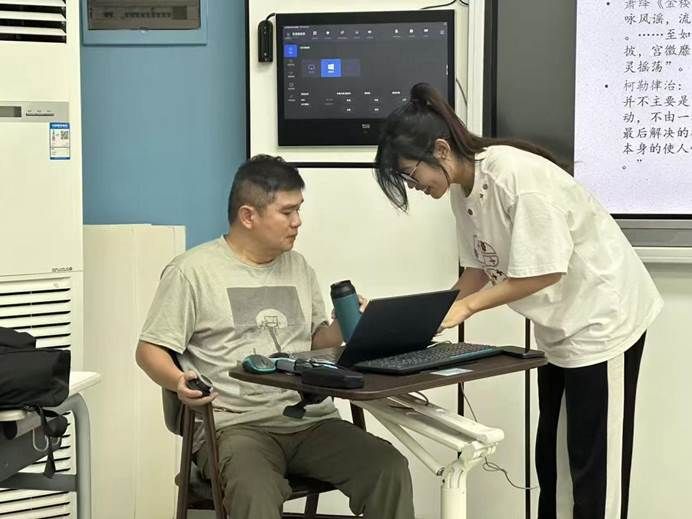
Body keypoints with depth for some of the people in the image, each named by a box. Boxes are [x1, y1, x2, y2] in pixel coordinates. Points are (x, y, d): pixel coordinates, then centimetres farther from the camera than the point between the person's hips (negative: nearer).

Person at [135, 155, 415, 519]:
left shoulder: (298, 267, 19)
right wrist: (178, 381, -20)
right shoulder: (192, 271, 1)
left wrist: (344, 328, 4)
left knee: (391, 469, -20)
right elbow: (149, 350, 1)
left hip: (311, 420, 5)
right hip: (235, 425, -5)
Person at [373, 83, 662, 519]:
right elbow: (480, 269, 7)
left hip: (602, 317, -9)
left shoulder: (516, 174, -27)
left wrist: (467, 305, -21)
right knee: (551, 456, 14)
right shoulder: (463, 191, 0)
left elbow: (546, 271, -26)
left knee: (595, 465, -3)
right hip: (561, 325, 9)